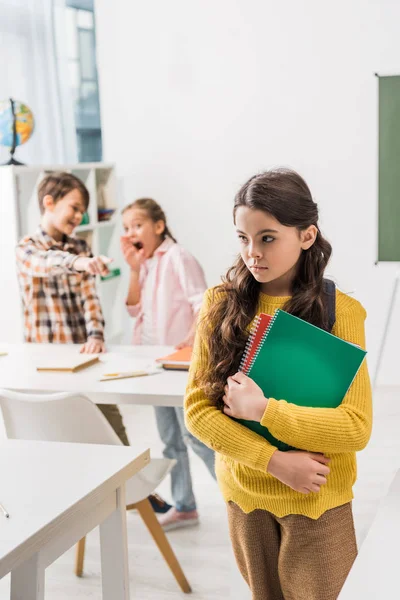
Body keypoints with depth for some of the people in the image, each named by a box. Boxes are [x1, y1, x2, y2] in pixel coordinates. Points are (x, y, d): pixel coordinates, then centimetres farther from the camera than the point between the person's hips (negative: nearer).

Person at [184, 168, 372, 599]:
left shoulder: (339, 311, -13)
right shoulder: (221, 305, -7)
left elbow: (356, 426, -16)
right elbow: (197, 409, -9)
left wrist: (263, 409, -22)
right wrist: (273, 461, -19)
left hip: (316, 500, -2)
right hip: (244, 493, 2)